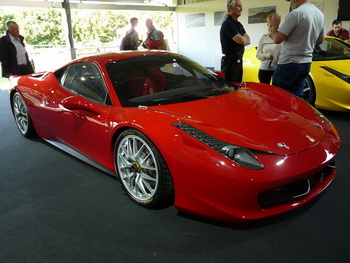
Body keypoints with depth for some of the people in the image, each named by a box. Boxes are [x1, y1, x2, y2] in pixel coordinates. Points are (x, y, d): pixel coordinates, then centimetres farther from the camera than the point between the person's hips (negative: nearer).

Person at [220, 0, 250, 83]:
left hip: (239, 60, 9)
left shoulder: (239, 25, 17)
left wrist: (242, 39, -11)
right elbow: (241, 40, -21)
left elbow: (248, 40, 9)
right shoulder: (227, 24, -13)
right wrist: (245, 38, 1)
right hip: (230, 61, -9)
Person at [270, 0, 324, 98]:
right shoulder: (320, 14, 11)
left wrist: (274, 25, -1)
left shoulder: (296, 13, -16)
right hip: (306, 63, 8)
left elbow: (277, 39, -18)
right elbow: (320, 41, 22)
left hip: (289, 64, -8)